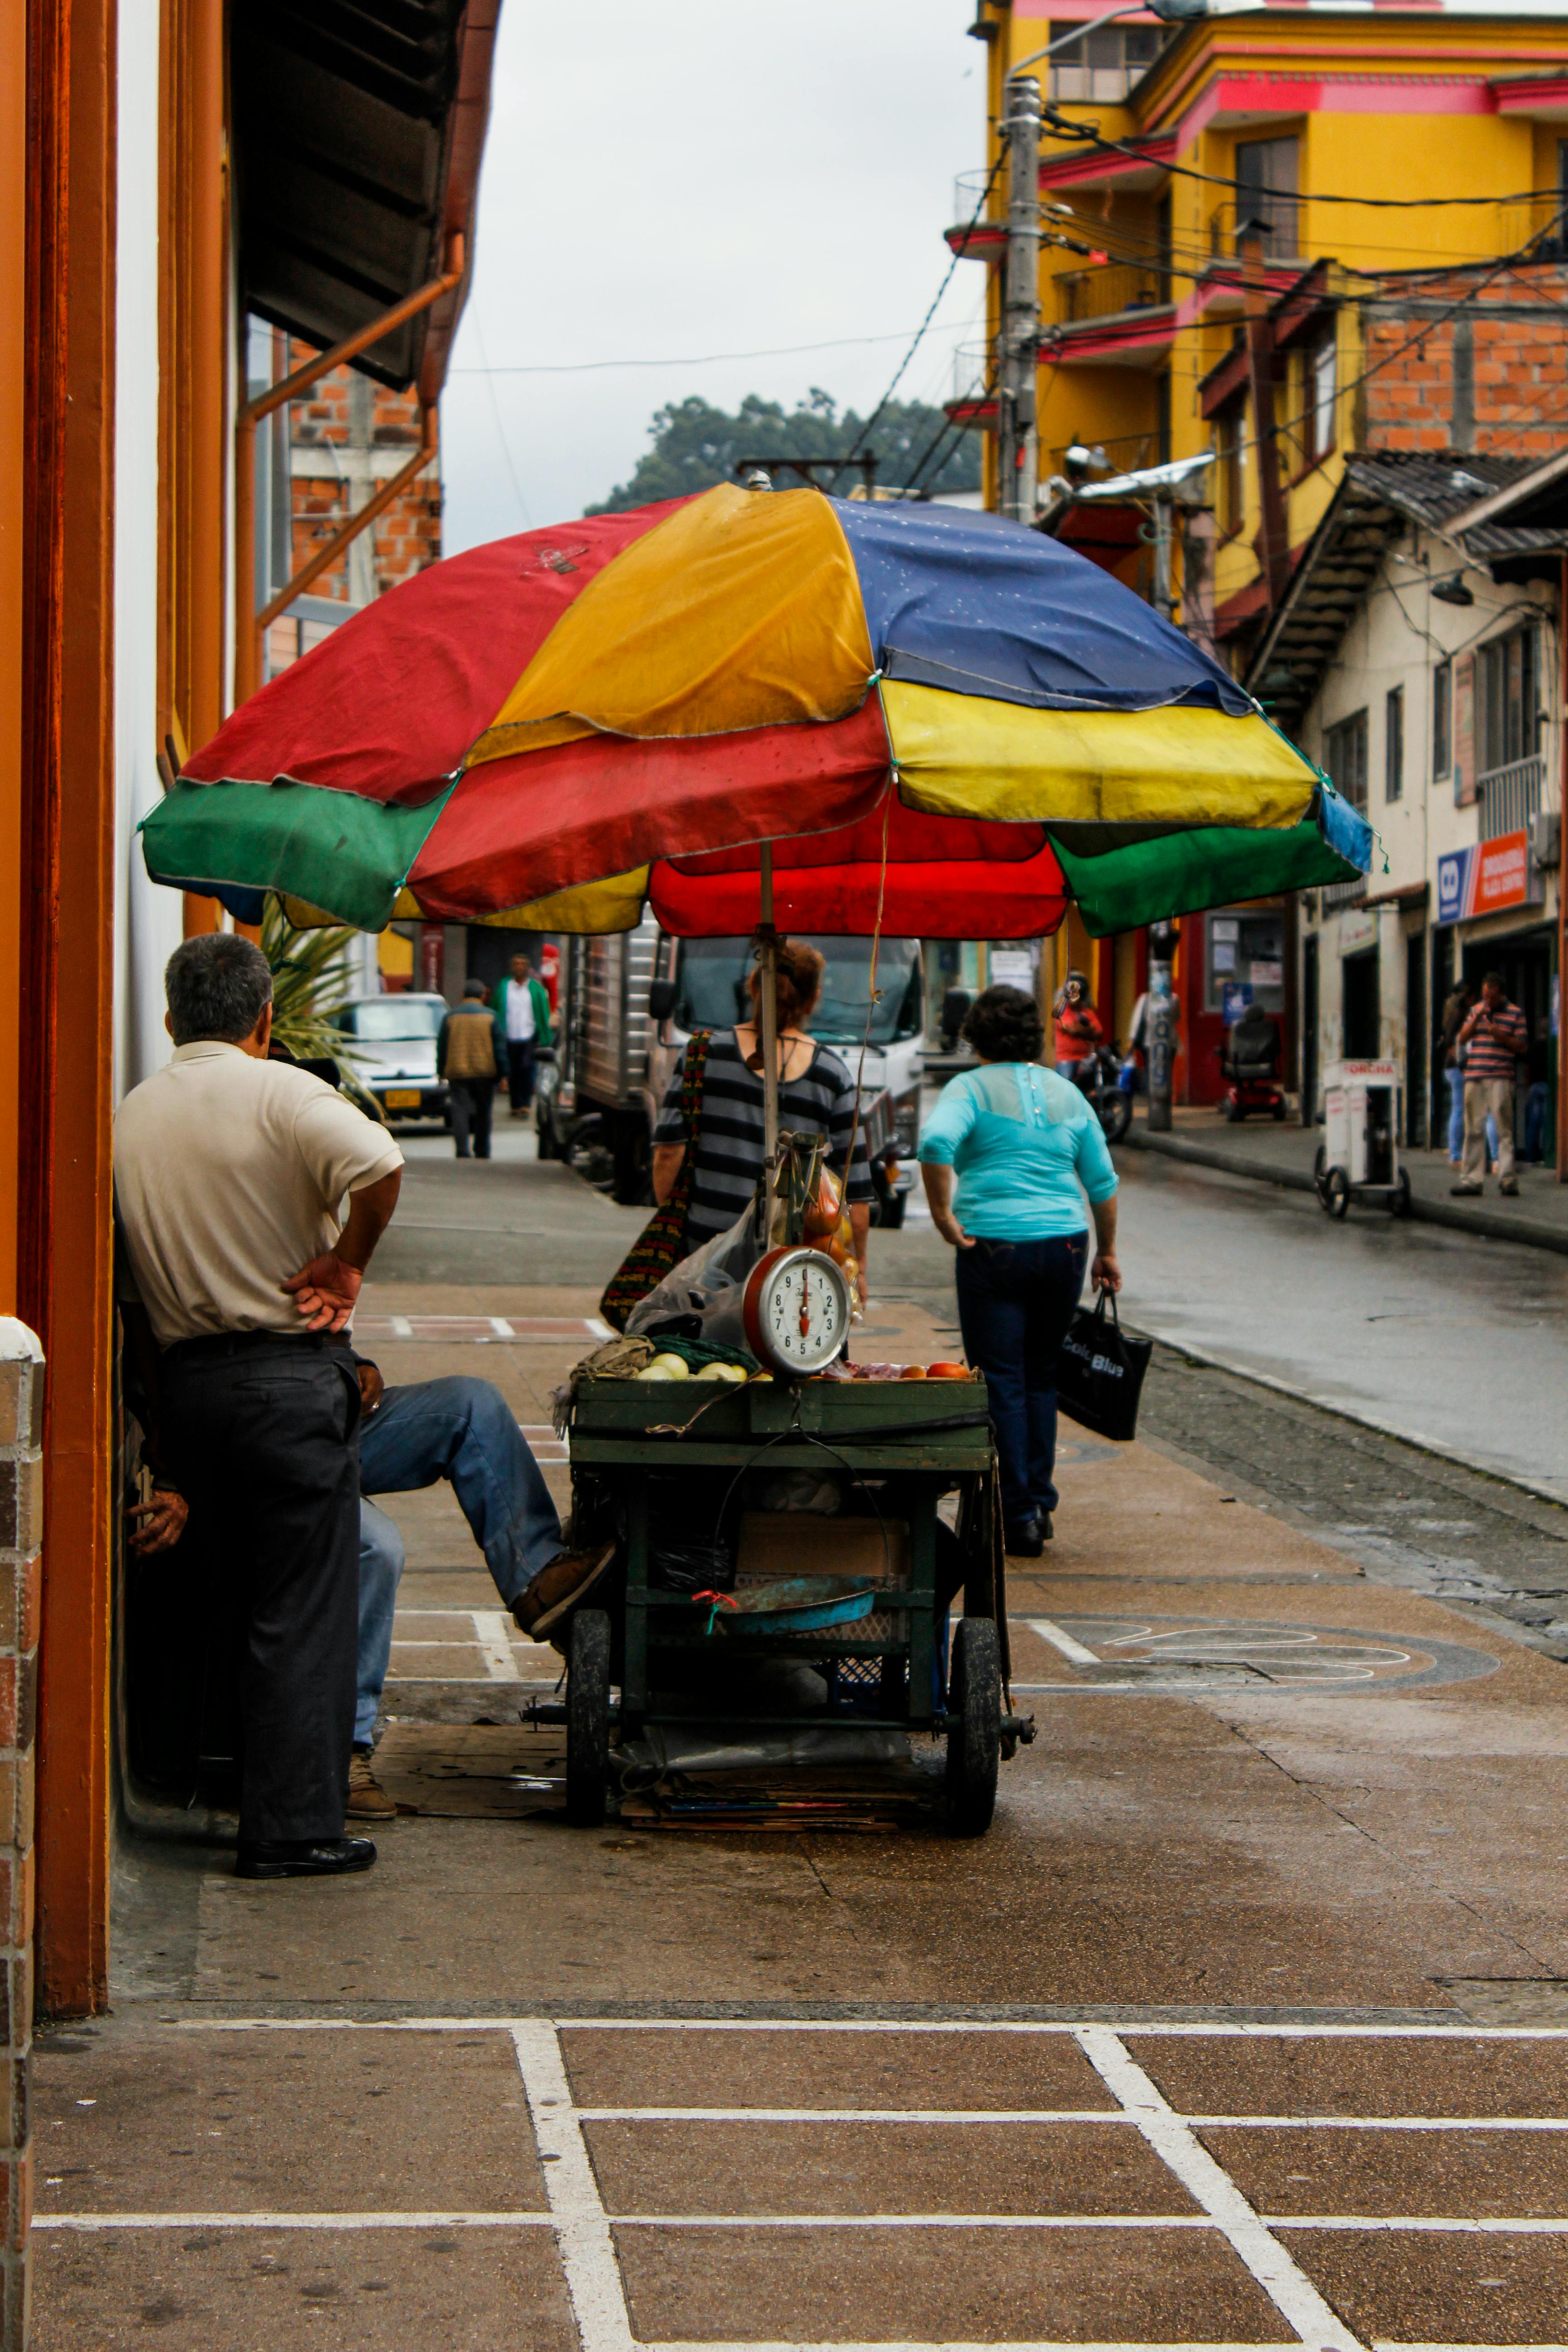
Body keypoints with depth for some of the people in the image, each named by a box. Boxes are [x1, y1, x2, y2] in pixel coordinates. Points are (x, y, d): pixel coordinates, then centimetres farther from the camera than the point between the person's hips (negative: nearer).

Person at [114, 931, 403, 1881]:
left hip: (183, 1380, 6)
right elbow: (379, 1167, -28)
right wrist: (347, 1264, -13)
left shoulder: (131, 1116, 10)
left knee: (259, 1592, 19)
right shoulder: (281, 1092, -9)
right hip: (291, 1378, -6)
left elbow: (129, 1276, 13)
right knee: (305, 1611, -1)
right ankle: (294, 1829, 0)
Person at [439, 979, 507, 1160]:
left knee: (460, 1111, -2)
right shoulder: (490, 1016, 1)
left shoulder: (451, 1016, 5)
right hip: (485, 1071, 0)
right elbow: (500, 1045, -2)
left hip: (457, 1072, 0)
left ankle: (463, 1150, -15)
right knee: (483, 1112, 10)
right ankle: (482, 1152, 15)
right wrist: (502, 1072, 1)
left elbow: (441, 1046, 8)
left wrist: (440, 1071, 15)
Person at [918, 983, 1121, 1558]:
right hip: (1064, 1246, 4)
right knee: (1041, 1376, 17)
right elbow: (1103, 1182, 15)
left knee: (1001, 1382, 1)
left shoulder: (971, 1088, -2)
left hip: (995, 1248, -4)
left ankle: (1019, 1515, -3)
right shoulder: (1066, 1093, 12)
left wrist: (942, 1216, -13)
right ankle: (1040, 1500, 19)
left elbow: (936, 1142, -22)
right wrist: (1106, 1252, 24)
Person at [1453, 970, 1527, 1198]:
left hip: (1500, 1078, -4)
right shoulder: (1475, 1011, 17)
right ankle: (1472, 1179, 8)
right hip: (1474, 1078, 4)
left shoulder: (1515, 1013, 4)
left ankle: (1507, 1178, -7)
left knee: (1504, 1128, -8)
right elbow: (1462, 1039, 9)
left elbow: (1523, 1047, 2)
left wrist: (1501, 1036, -13)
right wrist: (1477, 1019, -4)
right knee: (1474, 1129, 4)